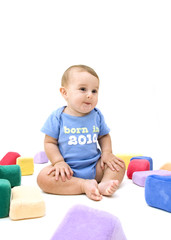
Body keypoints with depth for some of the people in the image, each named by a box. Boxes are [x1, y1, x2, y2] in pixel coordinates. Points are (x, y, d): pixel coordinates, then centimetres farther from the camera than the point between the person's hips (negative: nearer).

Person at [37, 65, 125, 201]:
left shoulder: (97, 115, 1)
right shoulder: (57, 118, -7)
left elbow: (104, 136, 14)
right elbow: (50, 142, -3)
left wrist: (107, 153, -4)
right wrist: (59, 162, -18)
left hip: (94, 167, 3)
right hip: (68, 170, -2)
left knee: (119, 164, -11)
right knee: (43, 177, -27)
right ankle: (84, 185, -29)